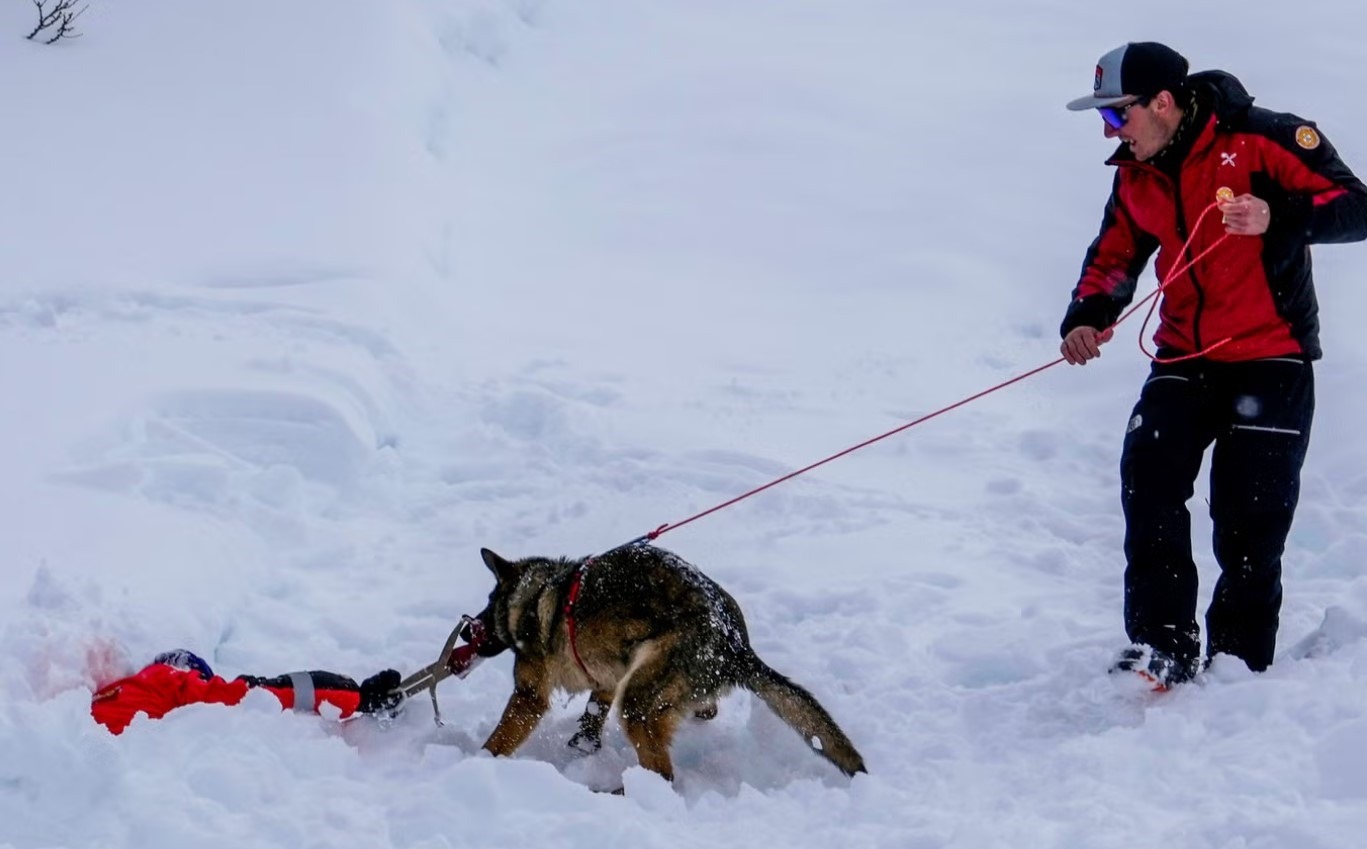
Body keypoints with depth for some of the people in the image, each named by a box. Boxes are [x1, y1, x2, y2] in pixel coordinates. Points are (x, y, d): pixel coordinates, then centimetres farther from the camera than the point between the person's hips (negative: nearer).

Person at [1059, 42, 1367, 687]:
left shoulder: (1262, 140, -14)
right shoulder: (1135, 175, 6)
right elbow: (1114, 256, 16)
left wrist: (1278, 216, -34)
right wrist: (1087, 318, -3)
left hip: (1271, 357, -5)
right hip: (1185, 360, 6)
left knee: (1249, 515, -4)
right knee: (1147, 475, -12)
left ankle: (1240, 663, 10)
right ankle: (1162, 646, -7)